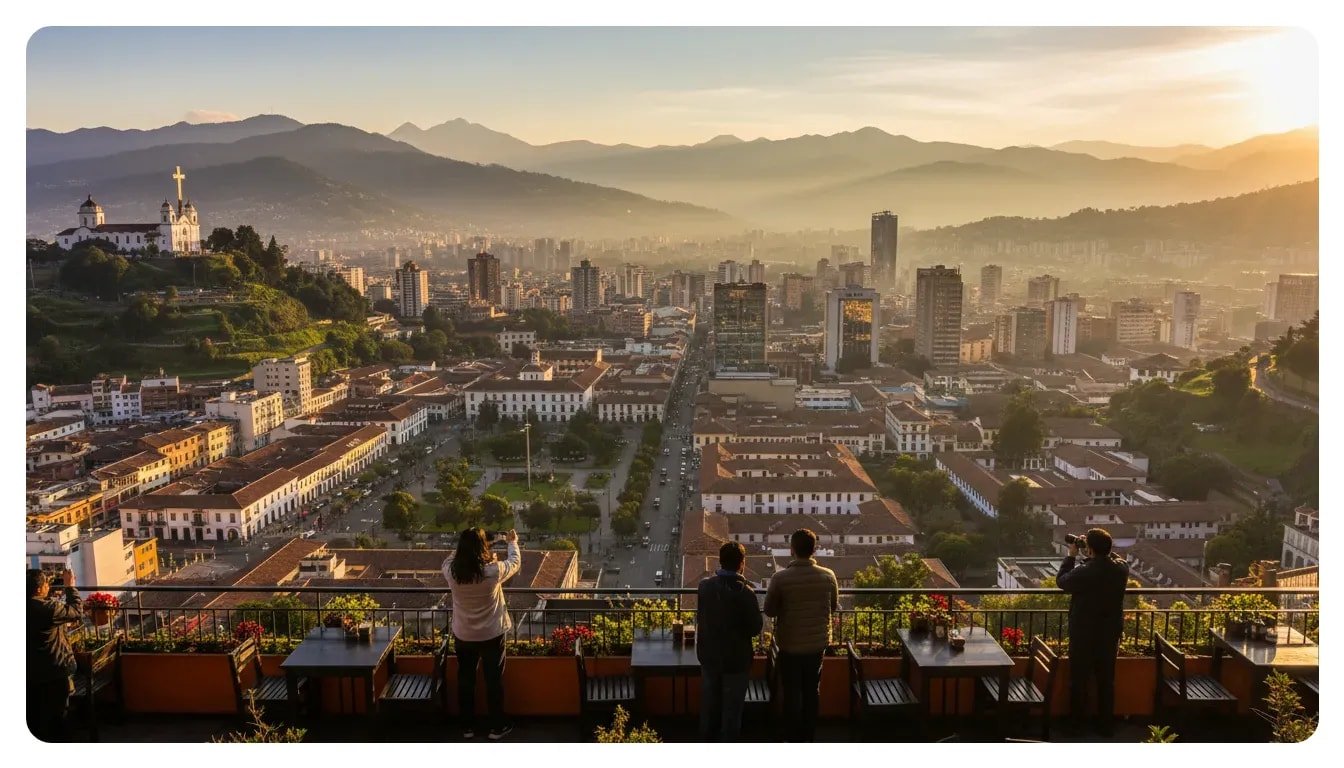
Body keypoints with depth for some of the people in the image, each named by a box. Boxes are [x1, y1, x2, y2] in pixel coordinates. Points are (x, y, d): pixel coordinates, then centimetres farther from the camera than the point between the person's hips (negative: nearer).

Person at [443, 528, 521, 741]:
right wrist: (512, 542, 16)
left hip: (463, 636, 3)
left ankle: (468, 727, 30)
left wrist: (465, 545, 17)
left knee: (465, 681, 18)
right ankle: (497, 728, 25)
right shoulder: (493, 571, -24)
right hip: (491, 636, -2)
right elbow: (515, 562, -2)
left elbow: (449, 559, 9)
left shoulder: (451, 571, -17)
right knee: (494, 681, 13)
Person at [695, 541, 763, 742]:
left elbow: (699, 618, 2)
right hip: (736, 659, -4)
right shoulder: (745, 592, -22)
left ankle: (707, 739, 35)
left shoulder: (704, 586, -10)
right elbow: (755, 628, -14)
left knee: (709, 705, 21)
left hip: (709, 656, 4)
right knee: (732, 709, 12)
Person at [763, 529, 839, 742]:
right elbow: (834, 607, 4)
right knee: (812, 692, 20)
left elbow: (769, 611, -9)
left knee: (792, 694, 12)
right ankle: (809, 736, 30)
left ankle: (794, 741, 20)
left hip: (790, 646, -3)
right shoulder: (828, 576, -10)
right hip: (817, 644, 3)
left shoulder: (781, 578, -19)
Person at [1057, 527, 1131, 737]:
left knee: (1079, 679, 11)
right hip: (1111, 633, 4)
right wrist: (1101, 550, 8)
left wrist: (1071, 556, 0)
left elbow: (1061, 580, -7)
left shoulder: (1083, 572, -25)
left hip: (1083, 634, -4)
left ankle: (1076, 722, 22)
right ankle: (1106, 725, 22)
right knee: (1106, 680, 15)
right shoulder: (1122, 568, -10)